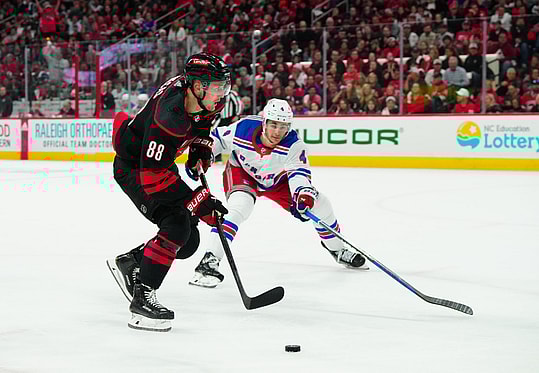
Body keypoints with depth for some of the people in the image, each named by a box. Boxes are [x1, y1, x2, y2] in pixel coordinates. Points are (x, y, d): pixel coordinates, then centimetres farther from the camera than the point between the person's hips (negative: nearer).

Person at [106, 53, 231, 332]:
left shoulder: (200, 95, -12)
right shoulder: (169, 115, -37)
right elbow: (152, 176, -37)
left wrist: (201, 147, 2)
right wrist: (198, 202, -35)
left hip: (159, 161, 9)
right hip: (133, 167, -9)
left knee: (188, 241, 6)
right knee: (177, 226, -25)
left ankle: (127, 263, 25)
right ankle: (142, 298, -22)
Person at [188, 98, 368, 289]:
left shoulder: (293, 143, -28)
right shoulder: (242, 129, -29)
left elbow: (298, 171, -36)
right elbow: (216, 138, -11)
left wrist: (303, 193, -55)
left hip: (276, 180, 3)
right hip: (241, 173, -3)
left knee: (318, 203, -2)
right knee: (239, 206, -35)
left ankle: (338, 250, 25)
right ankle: (209, 261, -38)